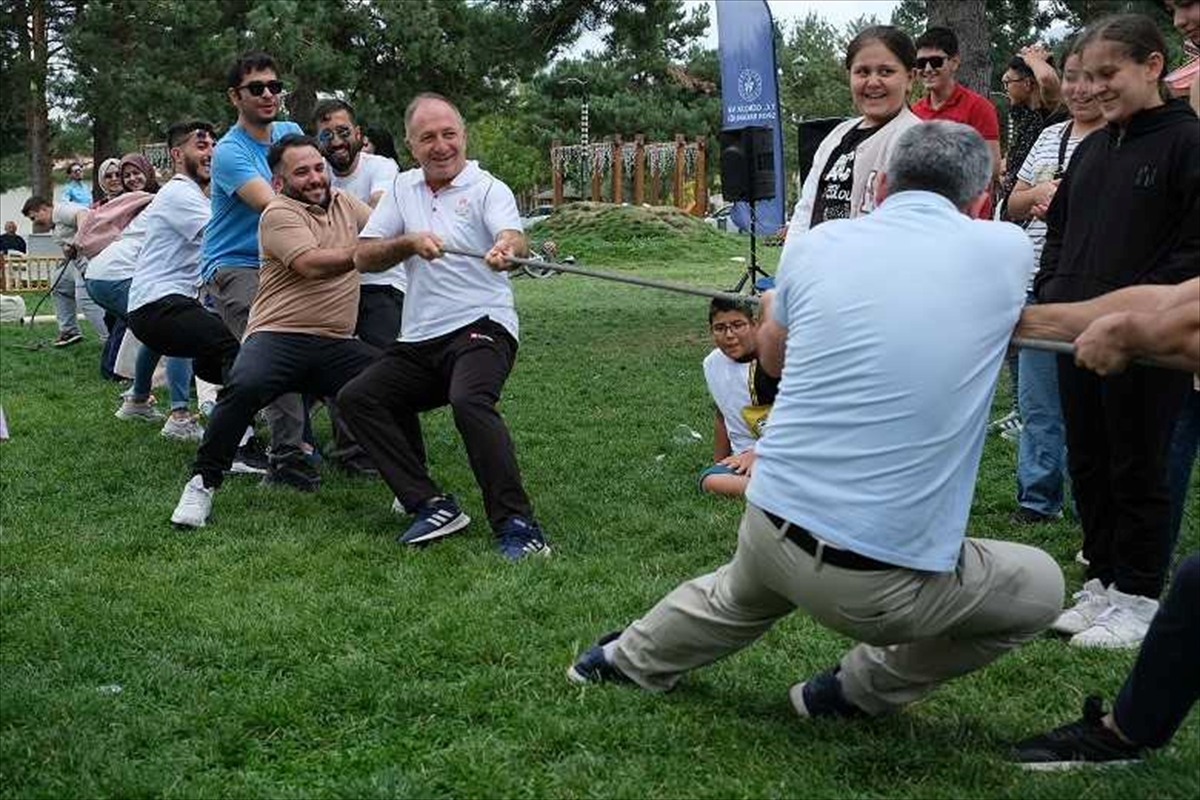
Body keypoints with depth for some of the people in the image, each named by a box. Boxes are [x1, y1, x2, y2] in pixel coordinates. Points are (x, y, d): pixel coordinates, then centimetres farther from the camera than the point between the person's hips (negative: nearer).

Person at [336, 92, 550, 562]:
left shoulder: (488, 189, -3)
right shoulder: (402, 189, 13)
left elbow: (513, 239, -23)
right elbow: (364, 258, 7)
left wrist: (506, 250, -48)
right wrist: (410, 242, -12)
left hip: (481, 326, -7)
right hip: (419, 340, 7)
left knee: (469, 401, -33)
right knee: (356, 399, -6)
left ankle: (516, 526, -31)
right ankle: (432, 506, -8)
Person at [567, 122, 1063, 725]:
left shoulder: (825, 242, 1)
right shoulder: (1005, 251, -5)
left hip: (768, 529, 5)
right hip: (883, 584, -4)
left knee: (740, 597, 38)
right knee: (1041, 588, 22)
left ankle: (630, 659, 58)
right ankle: (860, 693, 23)